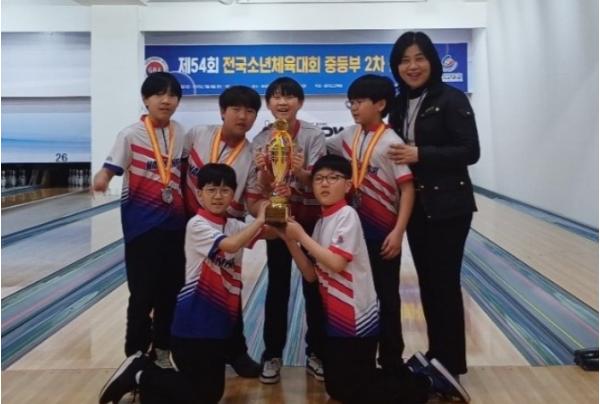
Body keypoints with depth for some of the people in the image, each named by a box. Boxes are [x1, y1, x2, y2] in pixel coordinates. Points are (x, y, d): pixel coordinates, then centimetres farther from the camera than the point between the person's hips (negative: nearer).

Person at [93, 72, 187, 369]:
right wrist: (102, 178, -39)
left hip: (174, 222, 5)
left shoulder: (179, 132, 4)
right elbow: (110, 168, -17)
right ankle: (136, 354, 20)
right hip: (142, 224, -4)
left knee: (171, 290, 12)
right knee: (143, 293, 2)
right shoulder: (131, 135, -10)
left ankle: (161, 349, 30)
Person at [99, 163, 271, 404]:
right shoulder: (197, 225, -15)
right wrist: (259, 220, -22)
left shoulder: (234, 226, 9)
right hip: (195, 321, -8)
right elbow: (230, 245, -29)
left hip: (219, 321, 8)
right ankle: (139, 375, 14)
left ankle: (143, 368, 25)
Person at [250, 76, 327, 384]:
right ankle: (272, 354, 19)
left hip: (311, 218, -1)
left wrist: (299, 170, -35)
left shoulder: (313, 136, -8)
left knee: (313, 285, 7)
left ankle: (316, 353, 22)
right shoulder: (260, 140, -2)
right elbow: (262, 191, -3)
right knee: (277, 286, 7)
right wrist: (263, 171, -25)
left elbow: (315, 183, -14)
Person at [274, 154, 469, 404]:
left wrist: (301, 235, -19)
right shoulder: (321, 222, 8)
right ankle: (412, 370, 26)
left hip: (356, 320, -8)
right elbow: (312, 275, 5)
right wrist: (290, 241, -6)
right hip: (336, 319, 8)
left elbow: (336, 263, -27)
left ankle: (427, 382, 13)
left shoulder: (347, 215, -15)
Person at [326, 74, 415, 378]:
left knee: (386, 298, 6)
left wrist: (398, 232, -20)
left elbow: (408, 188, -15)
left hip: (383, 232, -5)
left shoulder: (390, 142, -13)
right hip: (356, 229, 6)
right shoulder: (349, 136, 4)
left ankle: (392, 362, 21)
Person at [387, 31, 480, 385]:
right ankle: (435, 353, 27)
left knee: (445, 281, -1)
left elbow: (470, 152, -15)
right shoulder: (400, 104, 10)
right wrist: (396, 155, -2)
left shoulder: (451, 100, -9)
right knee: (427, 281, 13)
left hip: (448, 206, -6)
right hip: (415, 206, 6)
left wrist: (420, 154, -22)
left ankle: (452, 361, 15)